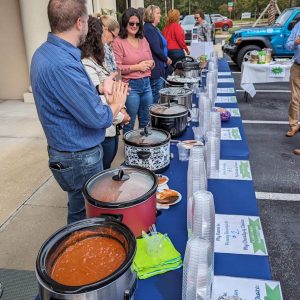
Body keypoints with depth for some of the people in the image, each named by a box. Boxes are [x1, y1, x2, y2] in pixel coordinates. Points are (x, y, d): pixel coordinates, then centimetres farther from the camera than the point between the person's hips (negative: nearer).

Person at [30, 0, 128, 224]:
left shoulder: (45, 52, 4)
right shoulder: (62, 65, -29)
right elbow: (97, 118, -25)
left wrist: (101, 90, 10)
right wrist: (116, 103, -6)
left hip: (65, 152, 10)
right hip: (80, 157, -10)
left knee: (79, 213, 25)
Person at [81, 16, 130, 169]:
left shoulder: (97, 60, 9)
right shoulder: (87, 66, -24)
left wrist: (121, 108, 2)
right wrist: (120, 117, -11)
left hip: (111, 128, 9)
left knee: (107, 167, 24)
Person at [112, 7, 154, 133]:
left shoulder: (143, 40, 11)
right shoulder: (118, 42, -8)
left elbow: (151, 61, 18)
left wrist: (149, 64, -6)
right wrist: (137, 67, -16)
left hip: (146, 83, 6)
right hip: (130, 86, -6)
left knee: (146, 121, 16)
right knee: (129, 122, 4)